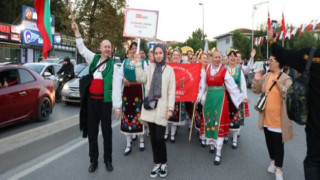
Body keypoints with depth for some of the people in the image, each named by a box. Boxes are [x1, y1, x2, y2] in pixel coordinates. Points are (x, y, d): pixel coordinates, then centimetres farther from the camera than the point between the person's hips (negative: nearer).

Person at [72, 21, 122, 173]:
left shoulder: (113, 66, -3)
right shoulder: (94, 59, 8)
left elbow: (116, 86, -8)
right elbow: (82, 49, 18)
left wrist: (117, 106, -12)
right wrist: (76, 31, 11)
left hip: (105, 101, -3)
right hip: (91, 100, 4)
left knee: (106, 131, 8)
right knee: (91, 131, 10)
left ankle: (108, 160, 22)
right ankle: (93, 160, 24)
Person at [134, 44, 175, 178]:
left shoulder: (169, 69, 3)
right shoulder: (150, 68, 10)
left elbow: (171, 90, 0)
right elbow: (141, 79, -4)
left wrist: (170, 108, -7)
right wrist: (138, 64, -7)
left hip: (161, 107, -3)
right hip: (150, 106, 3)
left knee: (159, 137, -5)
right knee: (153, 137, 8)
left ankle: (164, 163, 18)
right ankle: (157, 163, 23)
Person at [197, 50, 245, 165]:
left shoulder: (224, 70, -4)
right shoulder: (207, 69, 5)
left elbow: (232, 85, -1)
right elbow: (203, 85, 10)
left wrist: (241, 96, -1)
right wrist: (198, 97, 11)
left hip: (220, 98, -3)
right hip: (209, 97, 3)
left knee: (219, 123, -5)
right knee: (210, 121, 11)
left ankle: (218, 153, -1)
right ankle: (212, 142, 34)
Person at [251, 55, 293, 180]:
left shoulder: (286, 79, -12)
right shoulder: (266, 76, 3)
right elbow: (256, 90, 7)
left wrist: (279, 85, -33)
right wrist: (256, 79, -8)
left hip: (278, 118, -5)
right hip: (266, 117, 5)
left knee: (278, 143, 4)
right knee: (269, 141, 19)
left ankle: (279, 169, 19)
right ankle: (273, 161, 40)